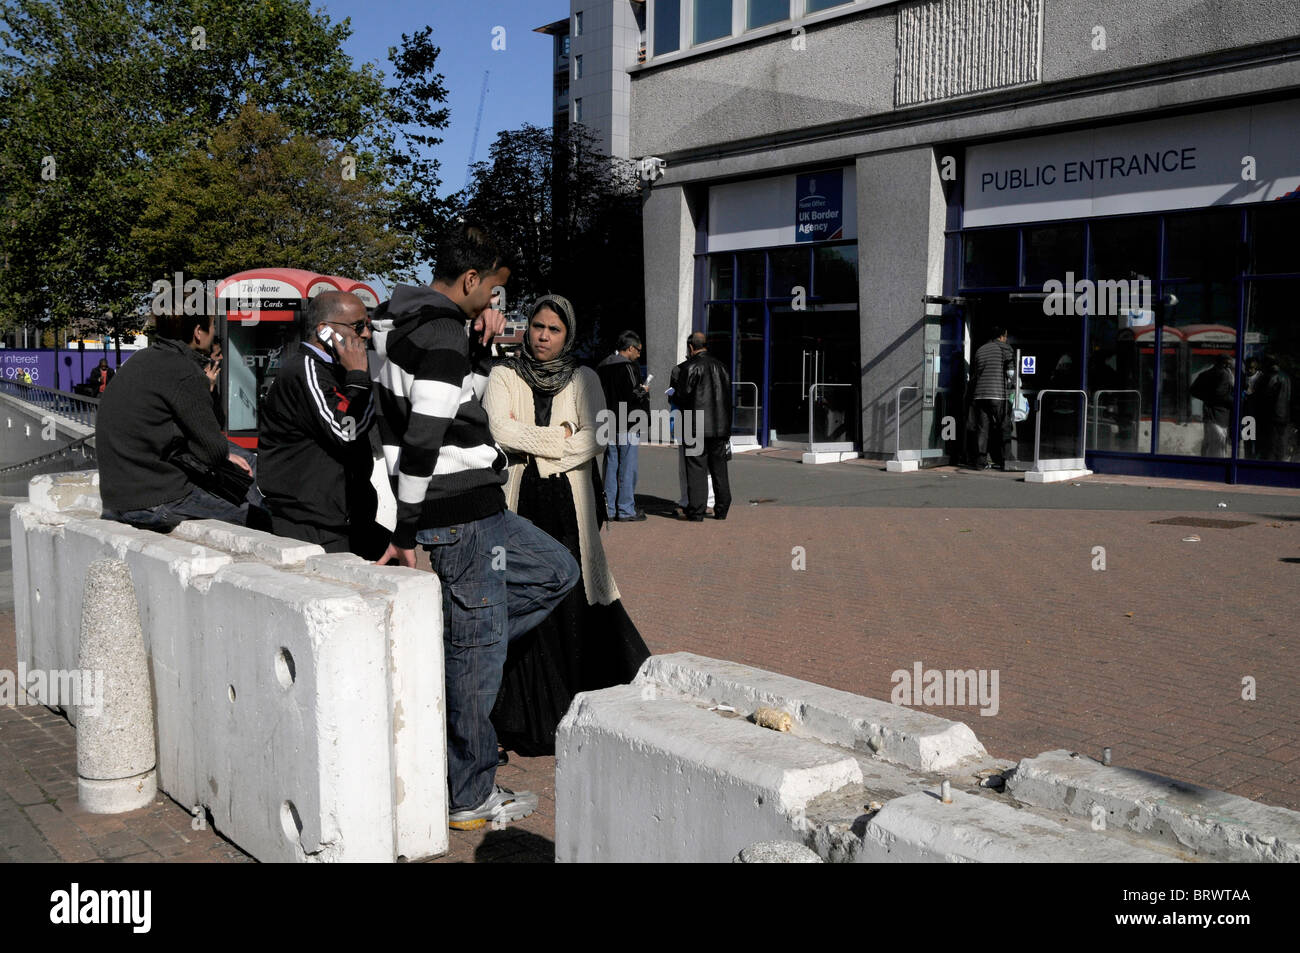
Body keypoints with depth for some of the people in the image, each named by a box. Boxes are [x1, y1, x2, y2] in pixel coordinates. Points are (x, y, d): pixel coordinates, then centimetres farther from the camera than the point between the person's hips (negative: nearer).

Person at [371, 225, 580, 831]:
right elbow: (421, 443, -24)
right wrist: (404, 532, -18)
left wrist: (481, 334, 8)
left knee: (557, 573, 22)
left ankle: (451, 645, 17)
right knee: (478, 655, 1)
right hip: (463, 513, -10)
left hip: (476, 506, 10)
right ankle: (471, 798, 13)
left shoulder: (409, 319, 12)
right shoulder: (443, 336, -18)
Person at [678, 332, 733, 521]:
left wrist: (674, 396, 13)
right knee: (719, 469, 12)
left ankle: (696, 511, -2)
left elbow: (684, 395, -12)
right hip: (720, 426, 6)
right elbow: (728, 396, 13)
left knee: (696, 469, -2)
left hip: (697, 427, -6)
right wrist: (727, 429, 17)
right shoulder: (720, 366, 12)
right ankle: (722, 510, 17)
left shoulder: (691, 367, -9)